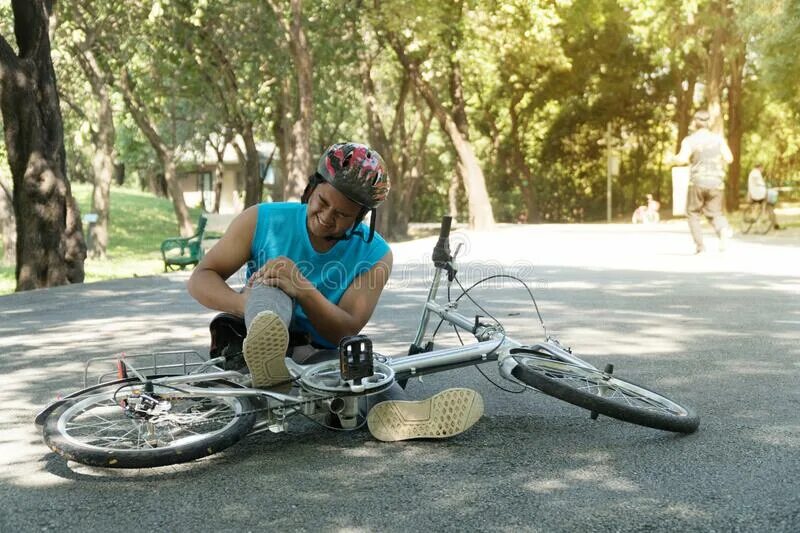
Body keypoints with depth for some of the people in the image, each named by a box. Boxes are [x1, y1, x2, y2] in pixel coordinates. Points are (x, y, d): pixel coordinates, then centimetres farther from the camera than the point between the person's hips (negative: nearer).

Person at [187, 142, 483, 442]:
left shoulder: (375, 255, -6)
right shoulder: (263, 220, -5)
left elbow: (346, 332, -14)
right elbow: (200, 279, -8)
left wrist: (302, 288, -33)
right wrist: (245, 304, -30)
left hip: (319, 354, 2)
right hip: (254, 345, -1)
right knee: (271, 286, -29)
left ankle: (395, 414, -64)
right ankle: (266, 357, -64)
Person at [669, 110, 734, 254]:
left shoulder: (690, 140, -4)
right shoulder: (718, 138, 5)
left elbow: (682, 159, -17)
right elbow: (729, 158, -1)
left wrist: (674, 158, 5)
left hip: (697, 182, -2)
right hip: (716, 182, 2)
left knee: (693, 213, 14)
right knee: (715, 213, 12)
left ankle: (700, 245, 5)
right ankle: (724, 230, -21)